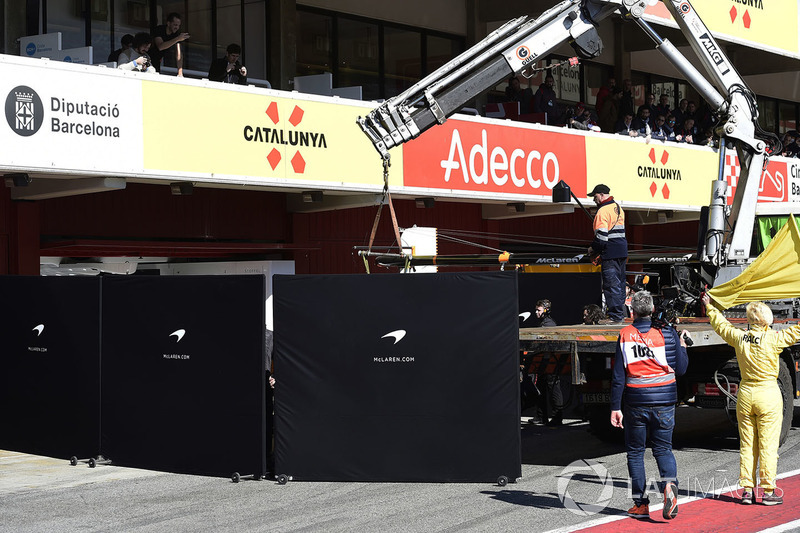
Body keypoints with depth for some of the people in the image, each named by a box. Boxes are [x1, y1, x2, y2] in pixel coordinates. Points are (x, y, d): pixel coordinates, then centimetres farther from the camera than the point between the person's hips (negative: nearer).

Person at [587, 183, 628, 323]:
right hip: (622, 250, 9)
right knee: (619, 283, 14)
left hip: (610, 253, -9)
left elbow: (601, 235, -19)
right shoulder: (618, 208, 17)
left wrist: (593, 249, -3)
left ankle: (615, 316, -8)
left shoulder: (603, 211, -14)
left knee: (611, 284, -7)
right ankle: (620, 314, 19)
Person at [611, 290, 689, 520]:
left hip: (635, 402, -1)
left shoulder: (625, 335, -3)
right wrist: (682, 346, 18)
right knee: (663, 448, 12)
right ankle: (669, 484, -16)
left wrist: (615, 407, 0)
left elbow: (618, 375, -4)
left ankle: (641, 504, 10)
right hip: (664, 401, 1)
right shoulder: (667, 333, -3)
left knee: (635, 451, 11)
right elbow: (680, 369, 1)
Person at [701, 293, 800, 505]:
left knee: (747, 446, 10)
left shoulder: (739, 337, 0)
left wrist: (709, 307, 35)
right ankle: (768, 492, 3)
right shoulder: (772, 339, -13)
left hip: (745, 393, 4)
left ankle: (747, 490, 12)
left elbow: (721, 325, 18)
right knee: (768, 446, 1)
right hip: (768, 394, -4)